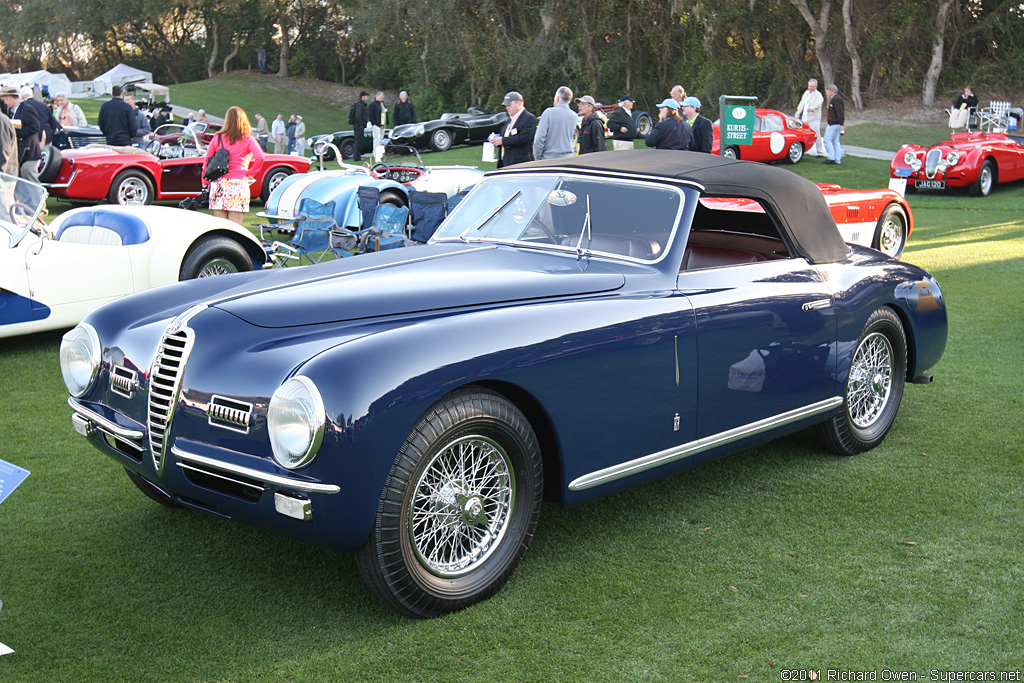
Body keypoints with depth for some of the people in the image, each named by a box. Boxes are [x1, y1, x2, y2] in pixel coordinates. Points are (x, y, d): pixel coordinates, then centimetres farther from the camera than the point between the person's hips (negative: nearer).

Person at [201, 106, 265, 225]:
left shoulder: (218, 138, 7)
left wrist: (205, 182, 15)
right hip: (239, 183, -2)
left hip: (218, 184, 2)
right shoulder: (247, 139, 1)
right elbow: (260, 157, -12)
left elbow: (206, 161, 7)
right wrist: (251, 172, 2)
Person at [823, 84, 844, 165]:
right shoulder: (834, 99, 17)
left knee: (827, 140, -8)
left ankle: (831, 158, -9)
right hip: (835, 124, 11)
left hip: (834, 124, -11)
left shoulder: (836, 100, -15)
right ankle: (838, 159, 11)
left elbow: (840, 113, -21)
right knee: (835, 141, 10)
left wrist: (841, 124, -25)